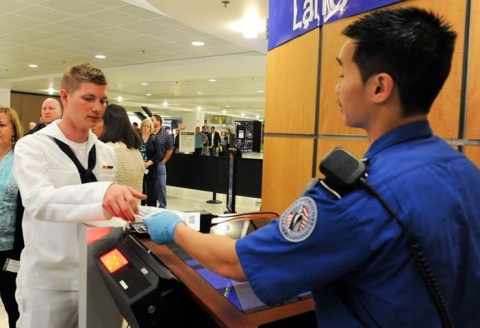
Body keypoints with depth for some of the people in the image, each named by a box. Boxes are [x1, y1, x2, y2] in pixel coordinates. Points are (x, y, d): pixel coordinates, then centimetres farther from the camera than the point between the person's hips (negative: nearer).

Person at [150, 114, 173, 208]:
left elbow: (170, 150, 5)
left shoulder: (165, 135, -1)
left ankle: (162, 206, 14)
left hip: (160, 164, -1)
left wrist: (163, 161, 3)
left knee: (161, 186, 2)